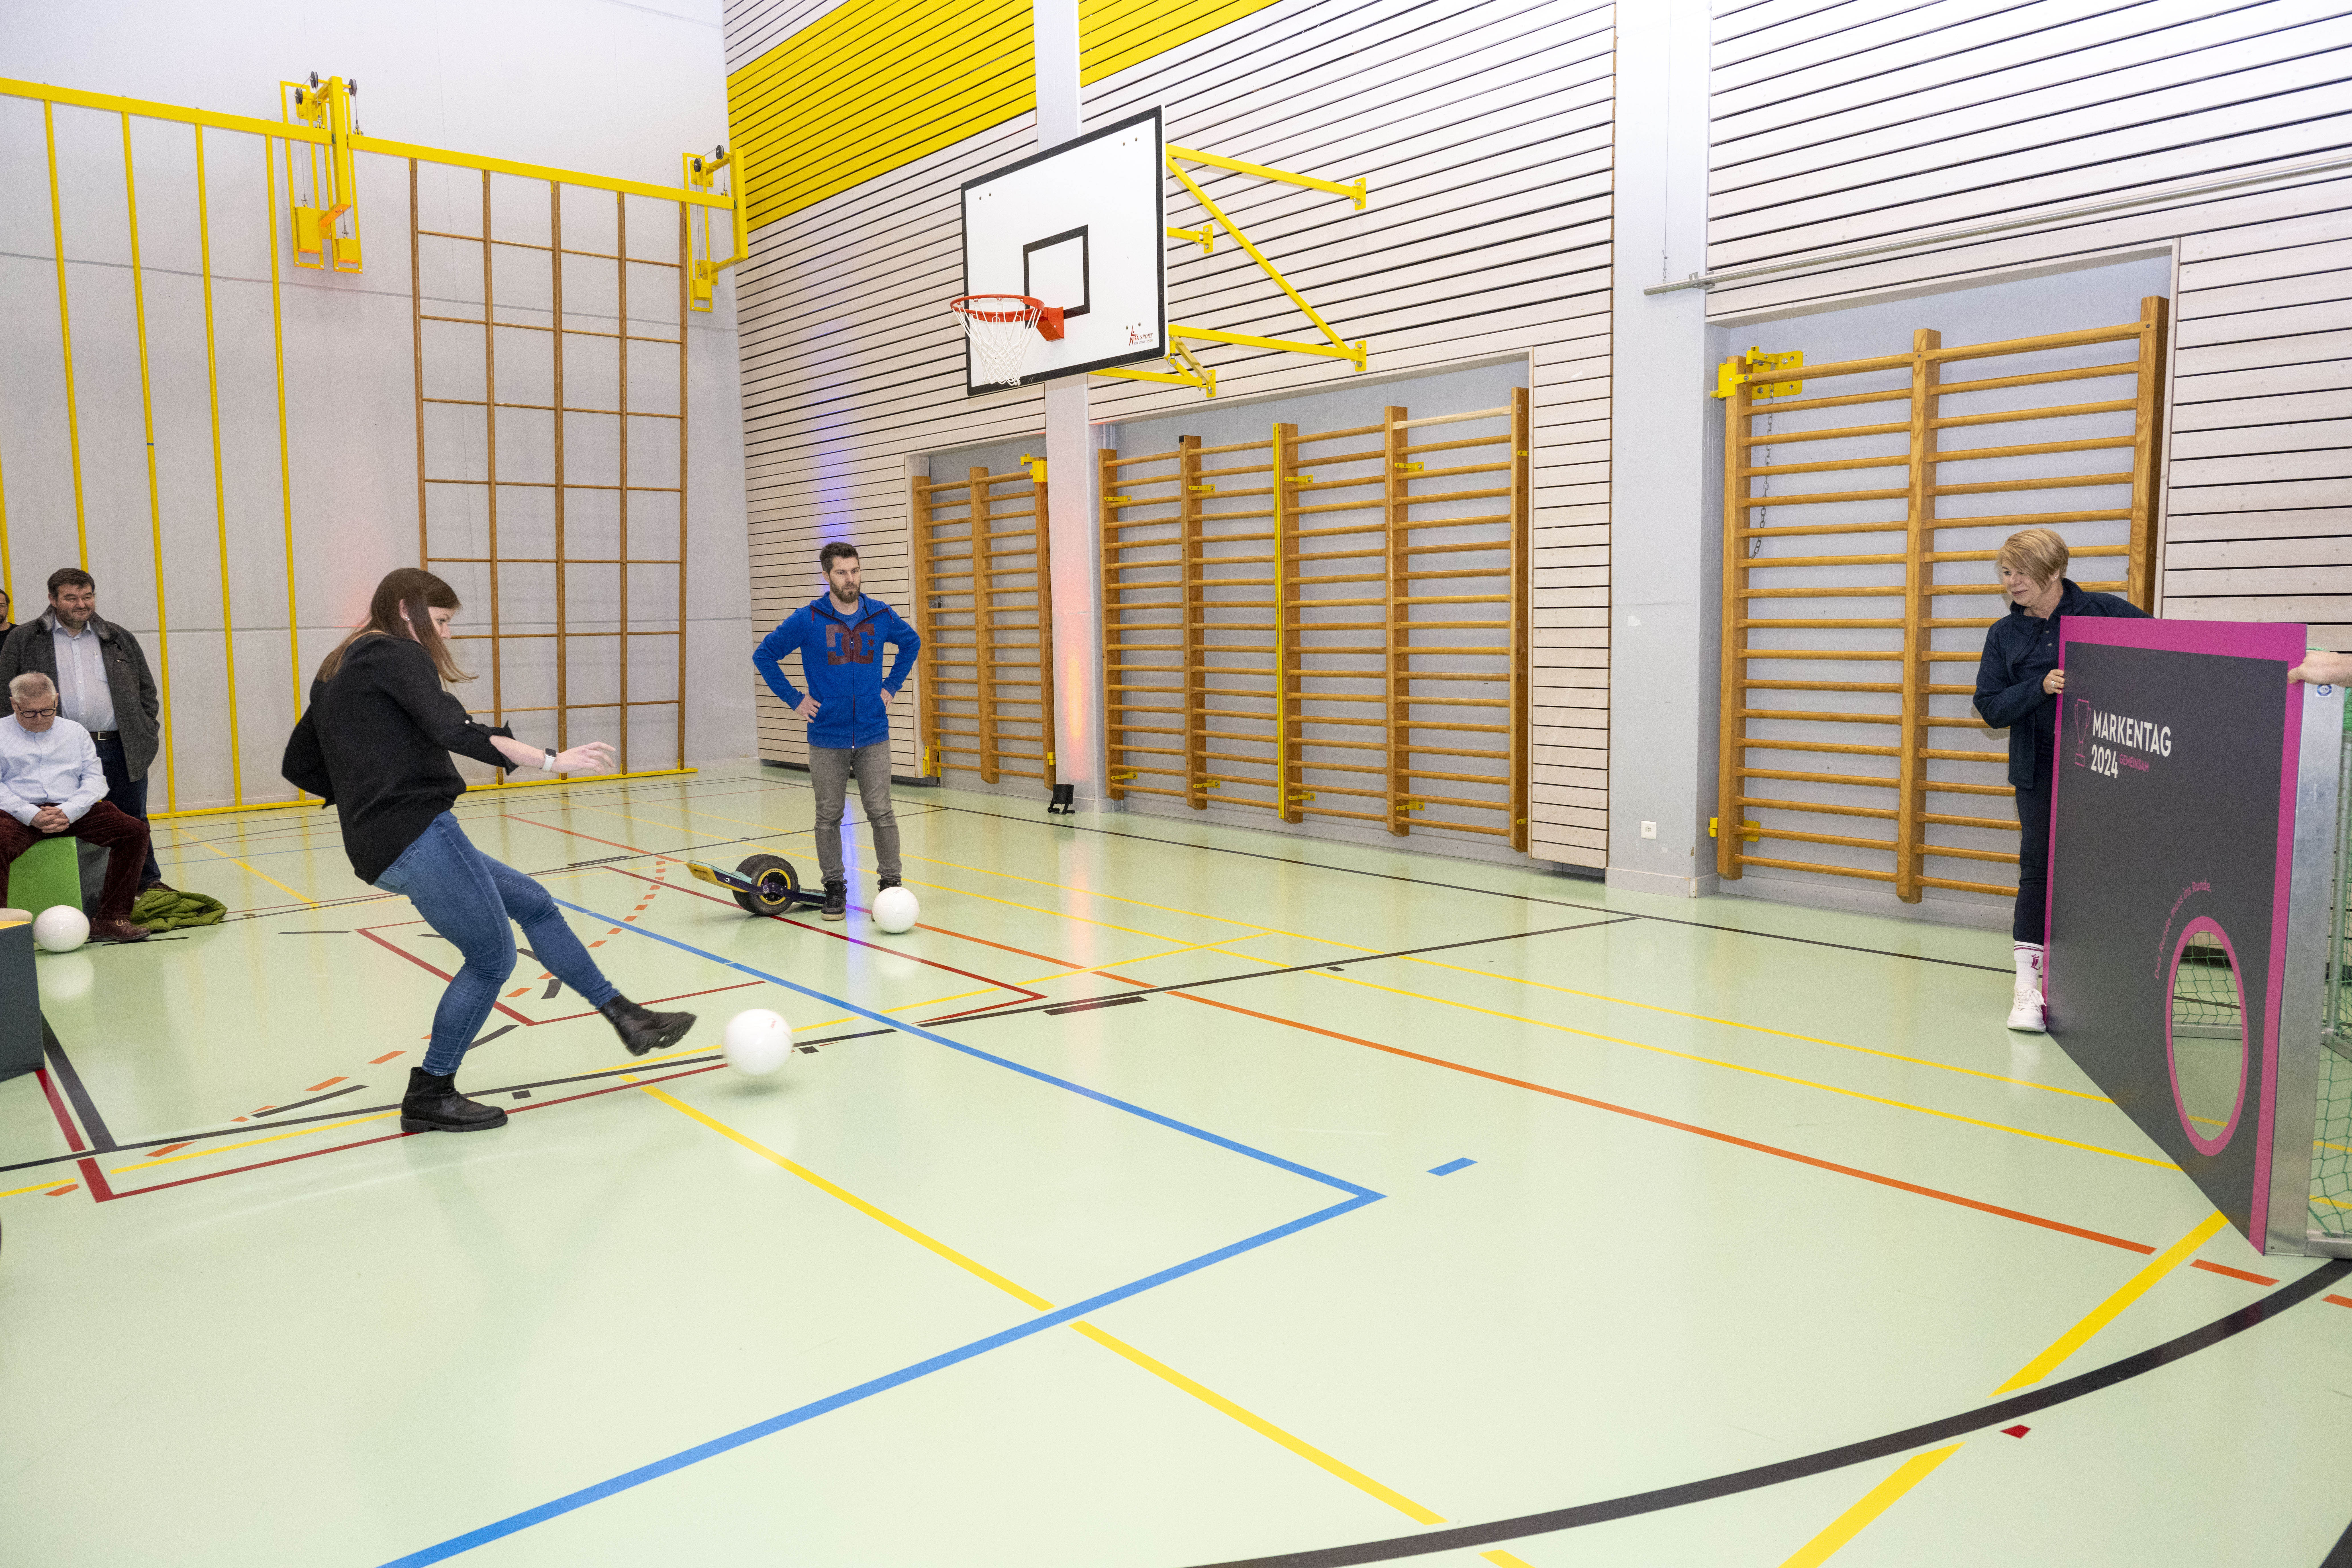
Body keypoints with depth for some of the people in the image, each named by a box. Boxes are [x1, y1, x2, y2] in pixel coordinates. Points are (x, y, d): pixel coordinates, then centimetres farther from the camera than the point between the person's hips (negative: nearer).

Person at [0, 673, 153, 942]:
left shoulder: (75, 732, 19)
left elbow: (94, 778, 9)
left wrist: (68, 812, -10)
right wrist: (31, 815, -16)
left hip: (73, 812, 3)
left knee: (135, 830, -20)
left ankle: (113, 918, -20)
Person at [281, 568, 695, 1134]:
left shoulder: (338, 671, 21)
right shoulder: (395, 654, -6)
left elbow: (299, 764, 23)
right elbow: (452, 731, -23)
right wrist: (551, 761, -28)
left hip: (380, 847, 10)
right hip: (417, 835, -10)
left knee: (533, 903, 13)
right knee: (491, 957, -2)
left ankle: (627, 1019, 15)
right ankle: (429, 1097, 7)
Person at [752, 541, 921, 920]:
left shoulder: (881, 616, 1)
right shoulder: (807, 619, -5)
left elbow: (912, 643, 21)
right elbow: (764, 656, 4)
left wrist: (891, 687, 11)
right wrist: (794, 700, 1)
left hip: (874, 736, 1)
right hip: (827, 738, -1)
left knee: (881, 813, -1)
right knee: (829, 817, 6)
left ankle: (891, 884, 11)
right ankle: (835, 888, 18)